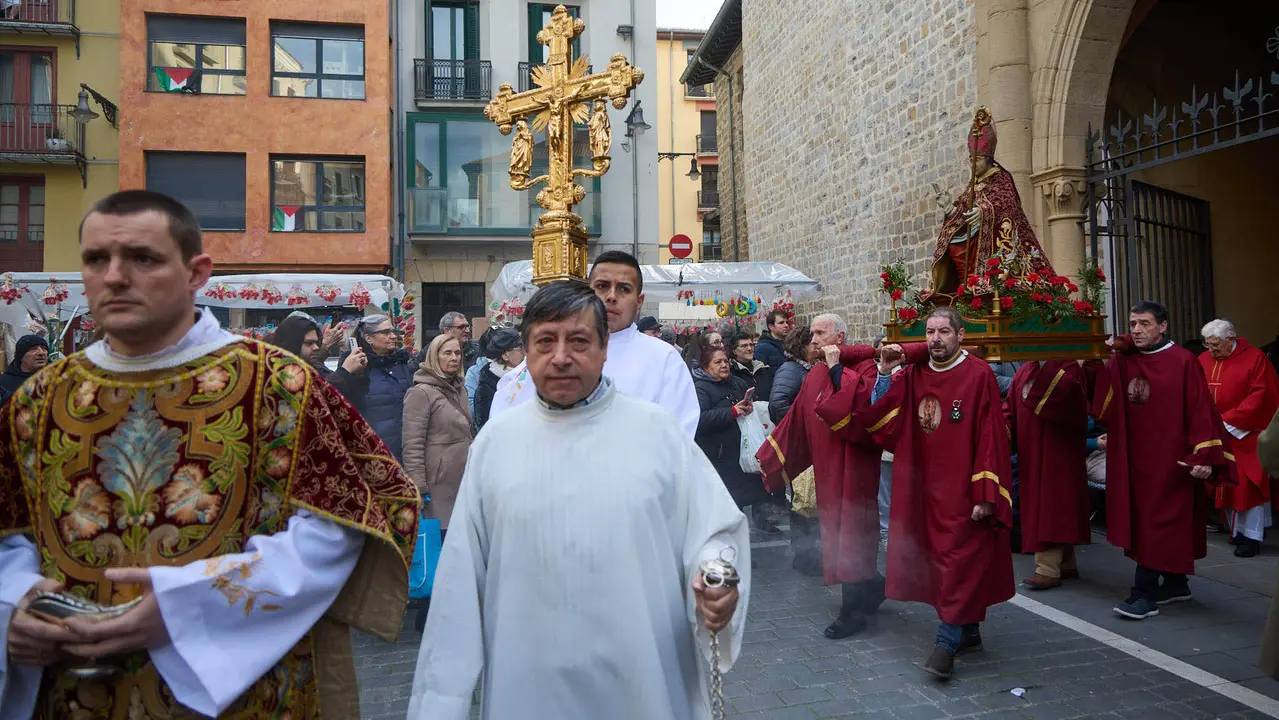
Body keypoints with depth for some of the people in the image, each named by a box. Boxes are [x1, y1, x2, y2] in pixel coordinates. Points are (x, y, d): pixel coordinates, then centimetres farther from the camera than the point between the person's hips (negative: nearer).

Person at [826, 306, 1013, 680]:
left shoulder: (979, 375, -10)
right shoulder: (912, 377, 5)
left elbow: (991, 438, -13)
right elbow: (875, 419, 5)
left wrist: (985, 494, -16)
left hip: (964, 492, -6)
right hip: (927, 489, 6)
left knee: (959, 561, -5)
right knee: (942, 561, 14)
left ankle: (947, 642, 0)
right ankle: (969, 631, 29)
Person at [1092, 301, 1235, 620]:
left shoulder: (1183, 361, -7)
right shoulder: (1121, 361, 4)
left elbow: (1200, 410, -9)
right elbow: (1102, 405, -7)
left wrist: (1204, 455, -14)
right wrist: (1095, 366, -22)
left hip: (1169, 457, -5)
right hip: (1135, 457, 5)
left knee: (1157, 521, -4)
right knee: (1170, 522, 16)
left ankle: (1145, 594, -2)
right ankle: (1175, 584, 28)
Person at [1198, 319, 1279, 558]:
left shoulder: (1255, 359, -8)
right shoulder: (1203, 360, 5)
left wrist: (1227, 420, -17)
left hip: (1244, 436, -4)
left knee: (1248, 486, -2)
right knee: (1225, 485, 7)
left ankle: (1251, 536, 6)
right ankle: (1237, 530, 18)